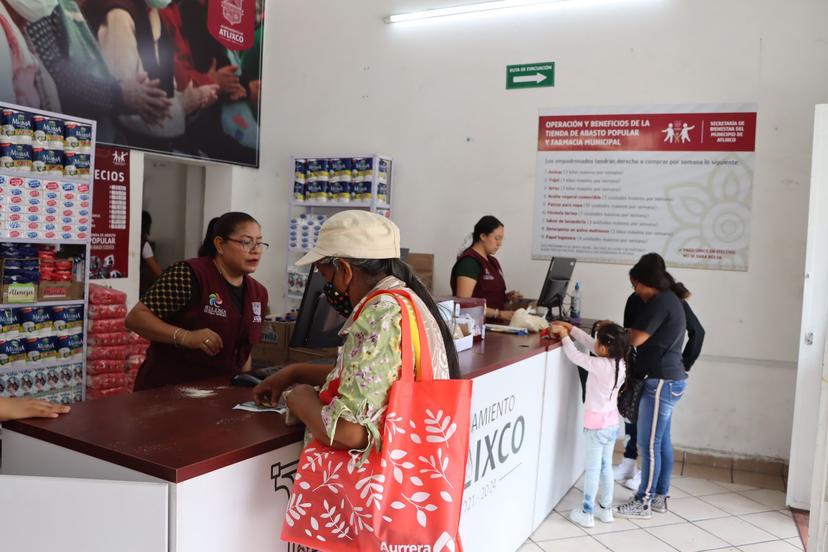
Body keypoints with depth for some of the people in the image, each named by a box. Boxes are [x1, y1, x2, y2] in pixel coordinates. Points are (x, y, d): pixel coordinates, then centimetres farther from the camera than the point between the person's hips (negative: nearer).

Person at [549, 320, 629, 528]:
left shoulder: (600, 366, -25)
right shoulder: (619, 362, -4)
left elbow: (575, 355, -15)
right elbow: (588, 342, 4)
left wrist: (564, 335, -1)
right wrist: (569, 327, 5)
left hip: (597, 423, -7)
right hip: (612, 421, 7)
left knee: (592, 469, 4)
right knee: (606, 466, 18)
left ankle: (586, 513, 15)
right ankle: (605, 508, 31)